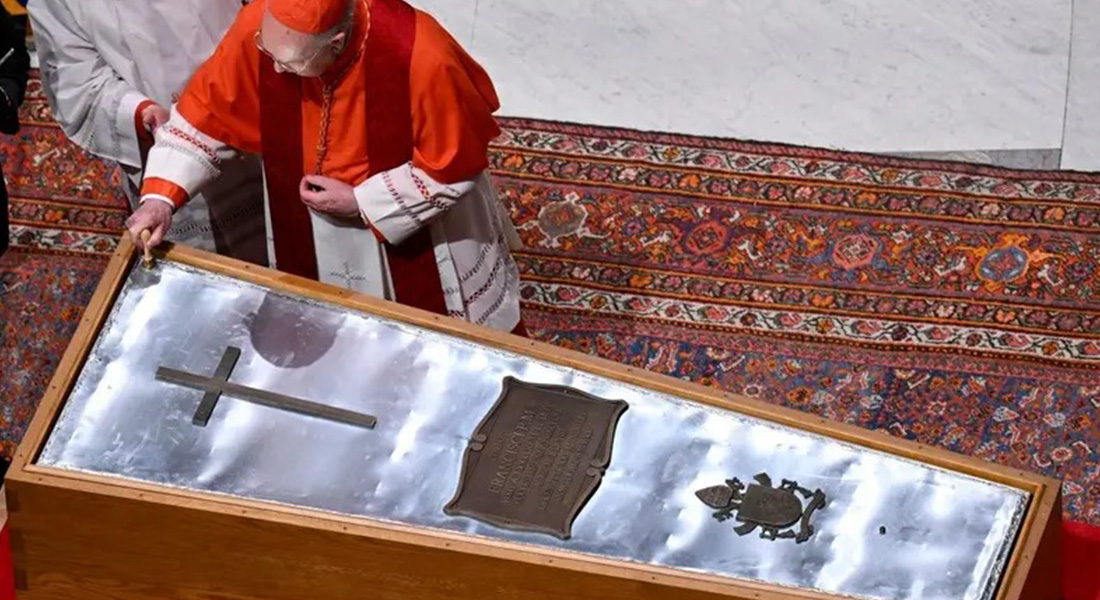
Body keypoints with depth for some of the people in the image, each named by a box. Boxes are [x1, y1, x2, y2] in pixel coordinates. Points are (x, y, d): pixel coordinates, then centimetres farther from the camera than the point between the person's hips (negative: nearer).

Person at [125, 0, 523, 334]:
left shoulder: (420, 58, -39)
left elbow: (454, 164, -23)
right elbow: (205, 111, -13)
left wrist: (361, 202, -23)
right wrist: (161, 196, -23)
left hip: (418, 212, -3)